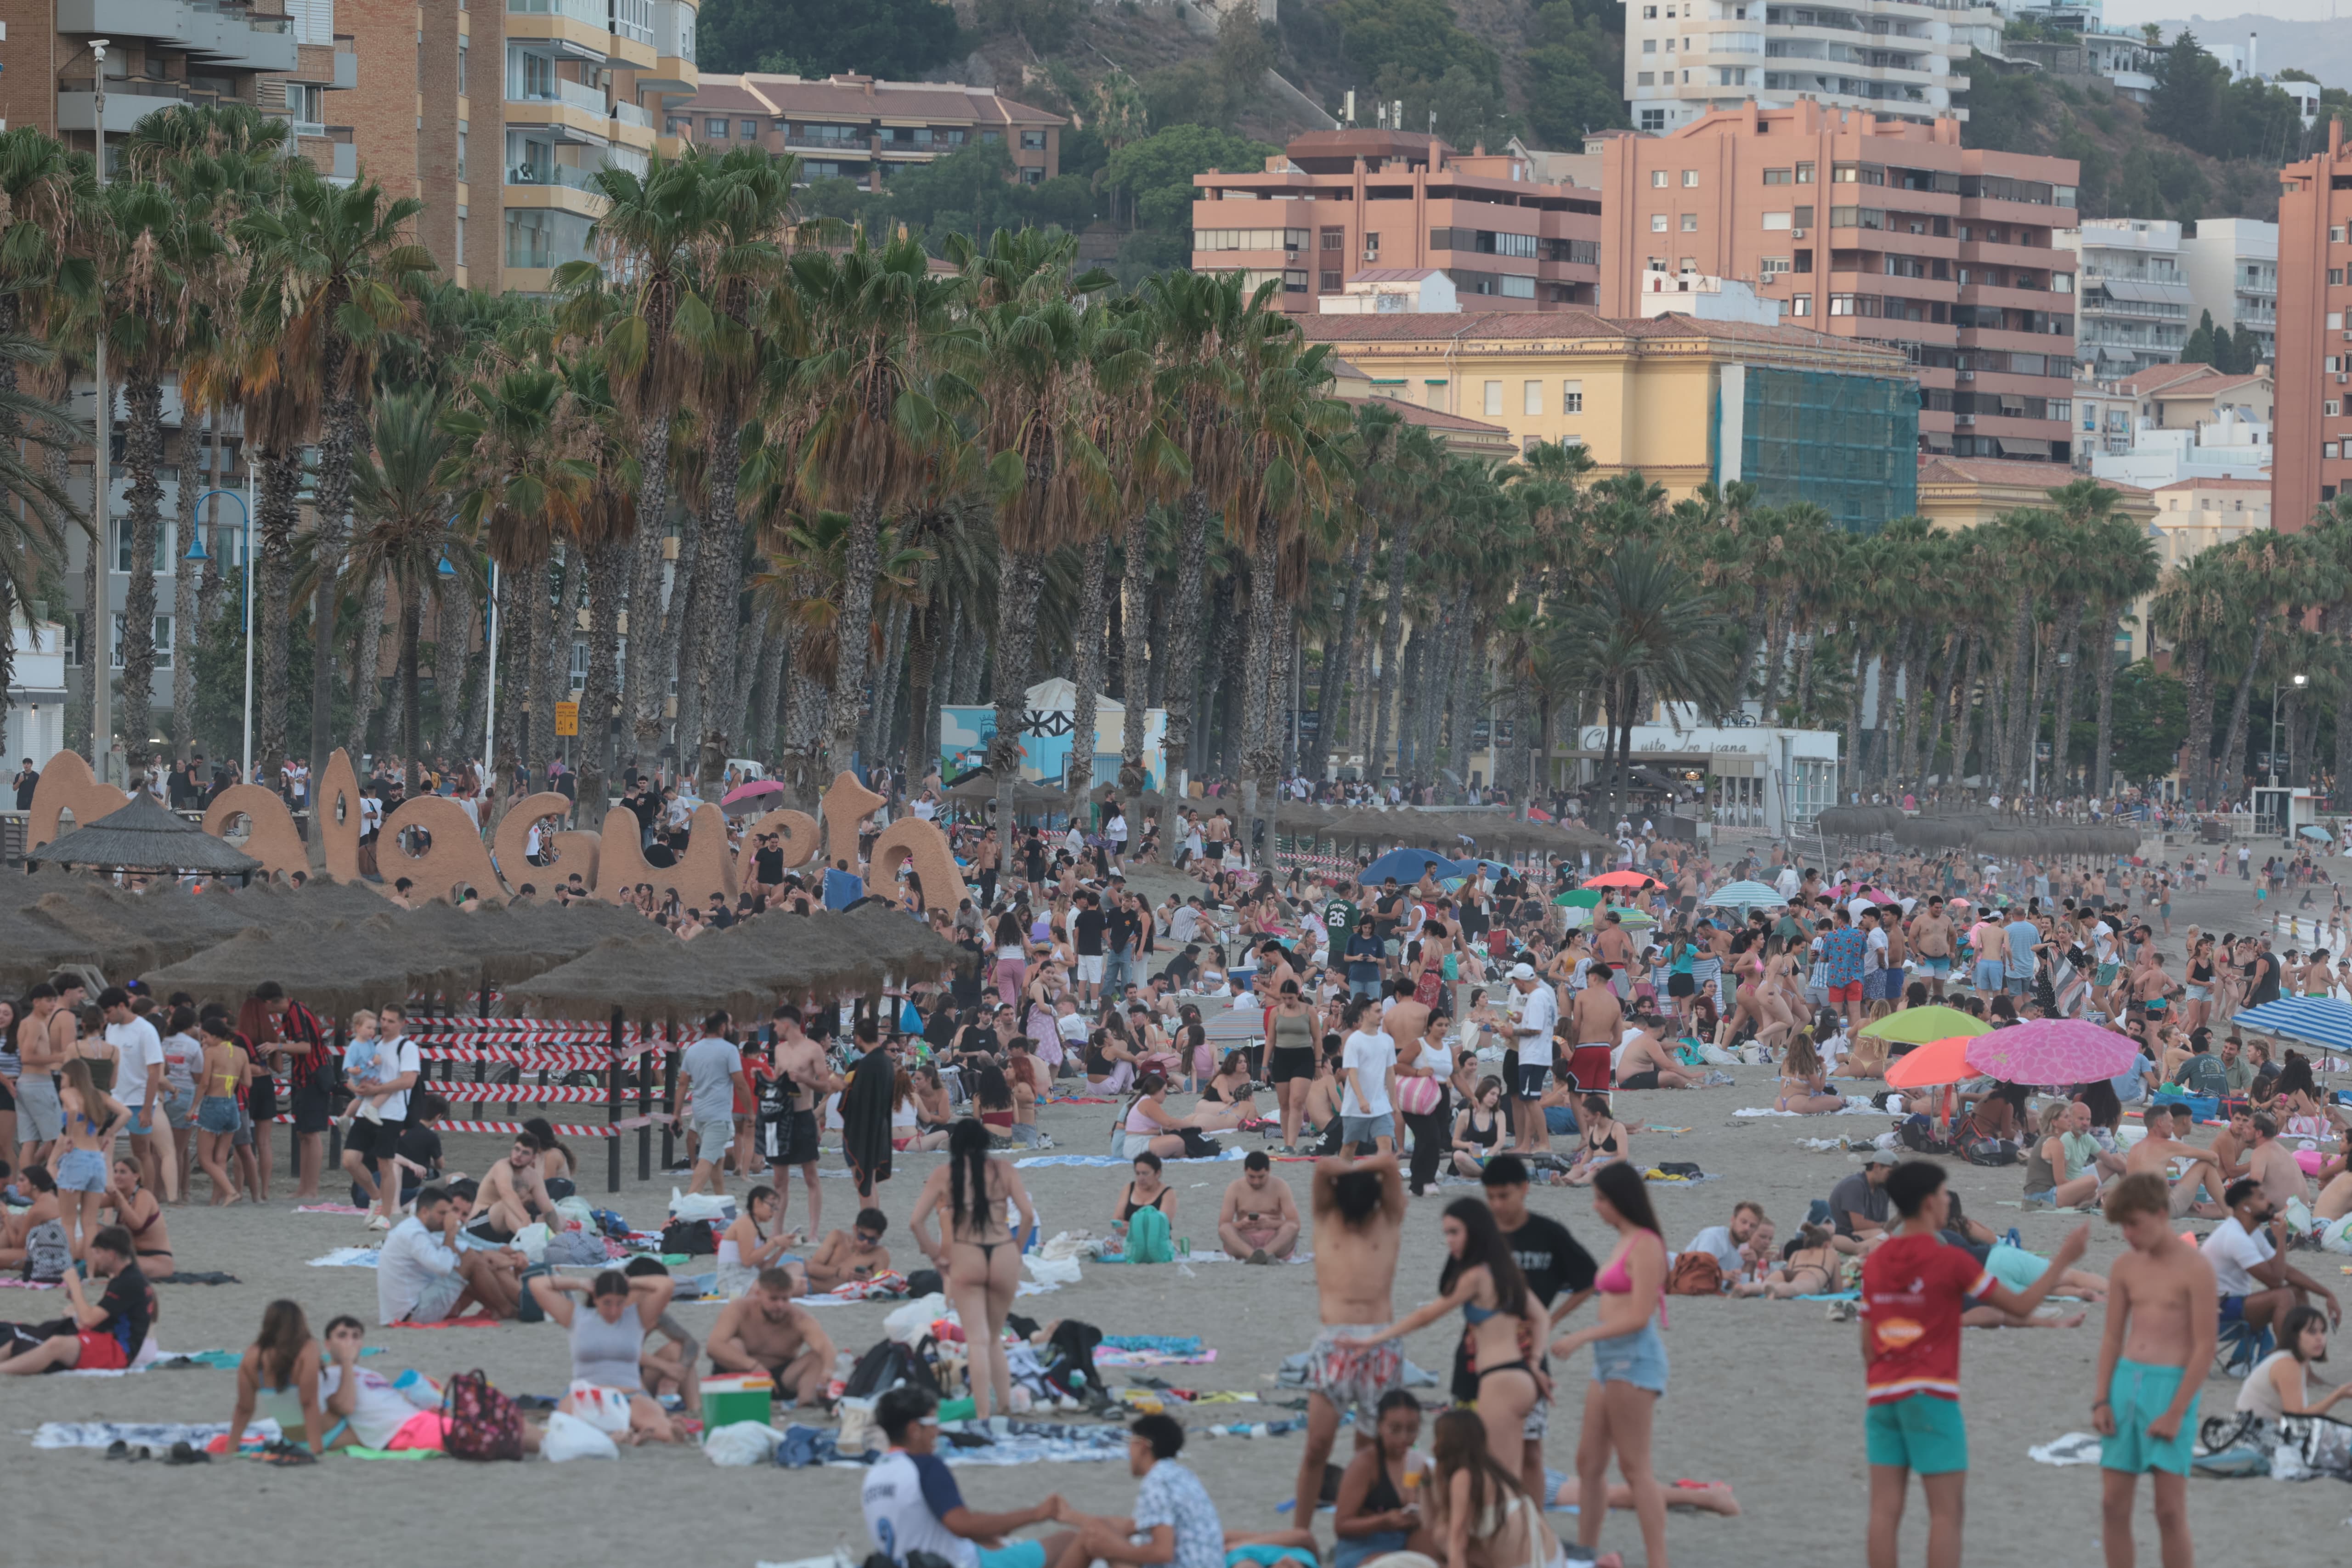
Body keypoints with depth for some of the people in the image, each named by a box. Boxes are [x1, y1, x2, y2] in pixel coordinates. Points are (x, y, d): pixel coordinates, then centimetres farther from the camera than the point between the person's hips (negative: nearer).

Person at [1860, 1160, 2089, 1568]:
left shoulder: (1874, 1263, 8)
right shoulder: (1950, 1260, -9)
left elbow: (1868, 1344, 13)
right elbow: (2020, 1305, -2)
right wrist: (2064, 1259, 9)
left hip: (1884, 1397, 6)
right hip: (1932, 1397, -6)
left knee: (1885, 1511, 3)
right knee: (1947, 1512, -1)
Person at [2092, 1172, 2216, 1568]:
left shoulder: (2196, 1269, -9)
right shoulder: (2125, 1268, 9)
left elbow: (2205, 1347, -11)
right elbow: (2112, 1338, 12)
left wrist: (2176, 1414, -16)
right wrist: (2101, 1403, 0)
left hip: (2171, 1390, -5)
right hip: (2124, 1386, 5)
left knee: (2170, 1510, -8)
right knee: (2113, 1505, 3)